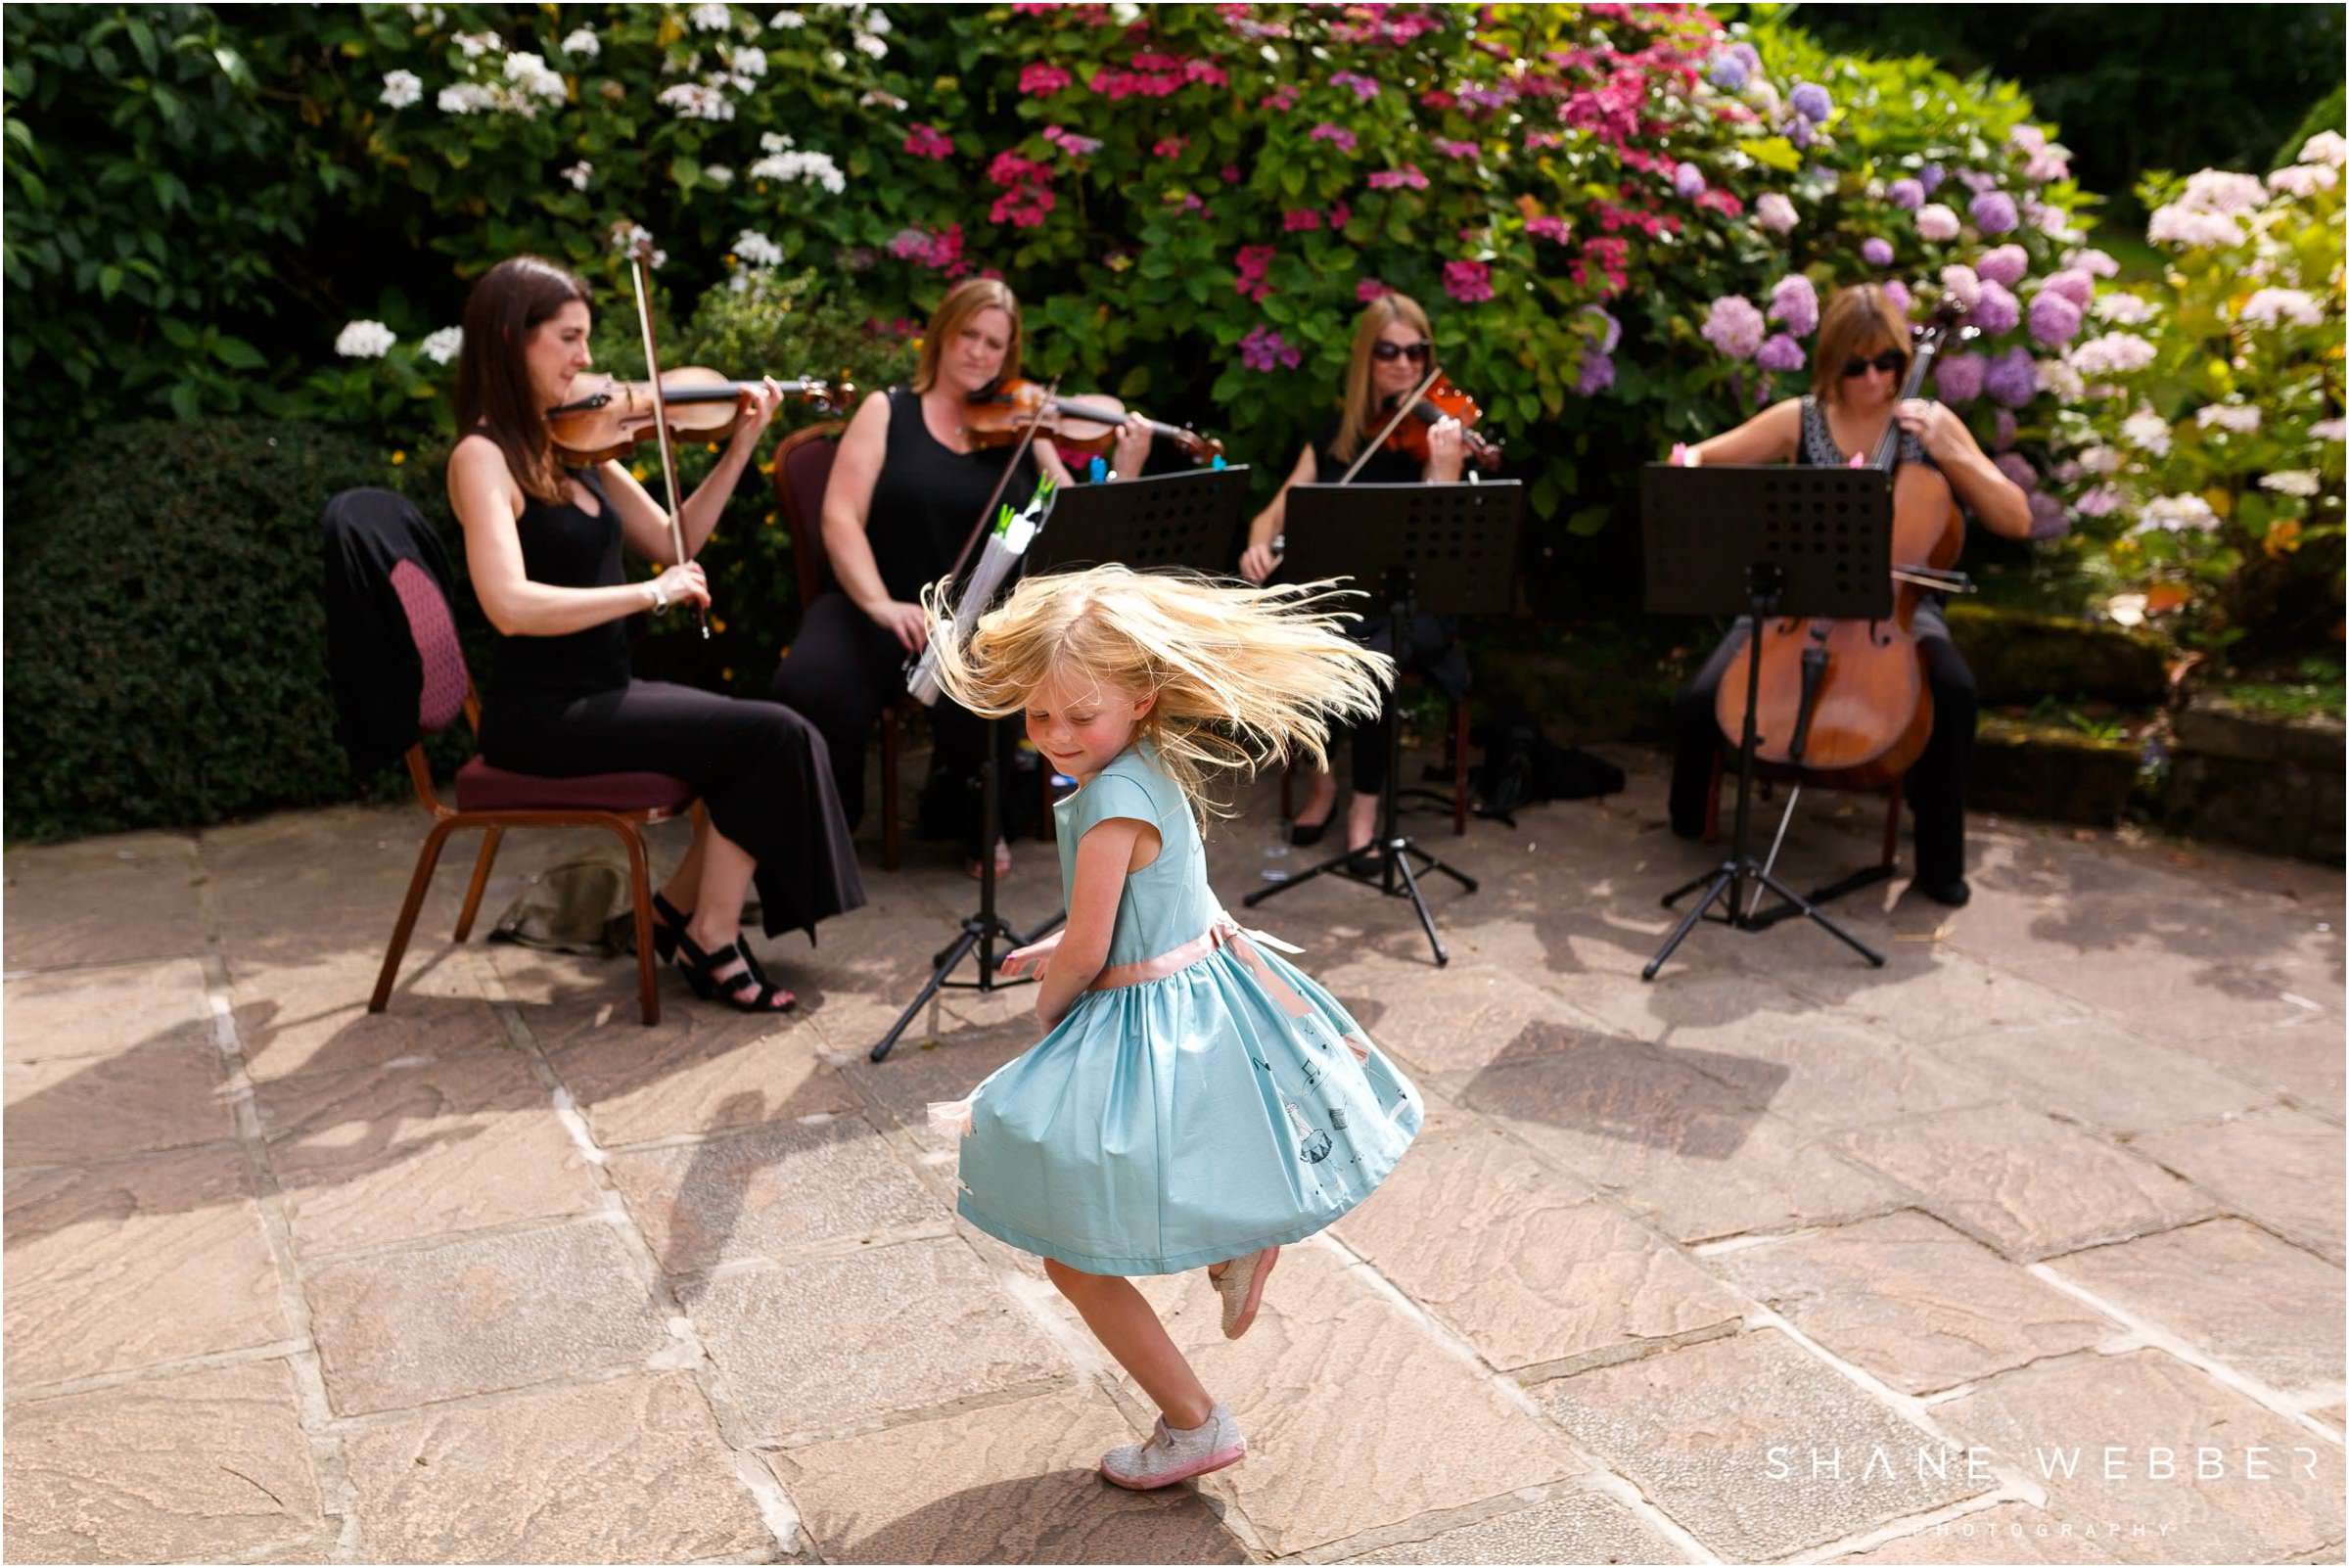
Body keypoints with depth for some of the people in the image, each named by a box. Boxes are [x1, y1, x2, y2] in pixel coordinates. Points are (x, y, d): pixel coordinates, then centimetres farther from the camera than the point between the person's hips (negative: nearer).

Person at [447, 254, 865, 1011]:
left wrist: (742, 443, 7)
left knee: (777, 740, -8)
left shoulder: (574, 443, 10)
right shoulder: (483, 455, -13)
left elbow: (673, 542, 14)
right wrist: (651, 593, -23)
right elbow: (510, 604, -27)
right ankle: (712, 937, -2)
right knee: (772, 735, -16)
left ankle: (678, 907, 7)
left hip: (600, 693, 8)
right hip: (541, 714, -8)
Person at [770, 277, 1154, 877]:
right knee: (809, 688, -30)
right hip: (886, 610, 0)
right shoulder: (888, 411, 5)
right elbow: (841, 519, -6)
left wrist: (1125, 473, -14)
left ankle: (976, 820, 1)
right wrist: (879, 604, -20)